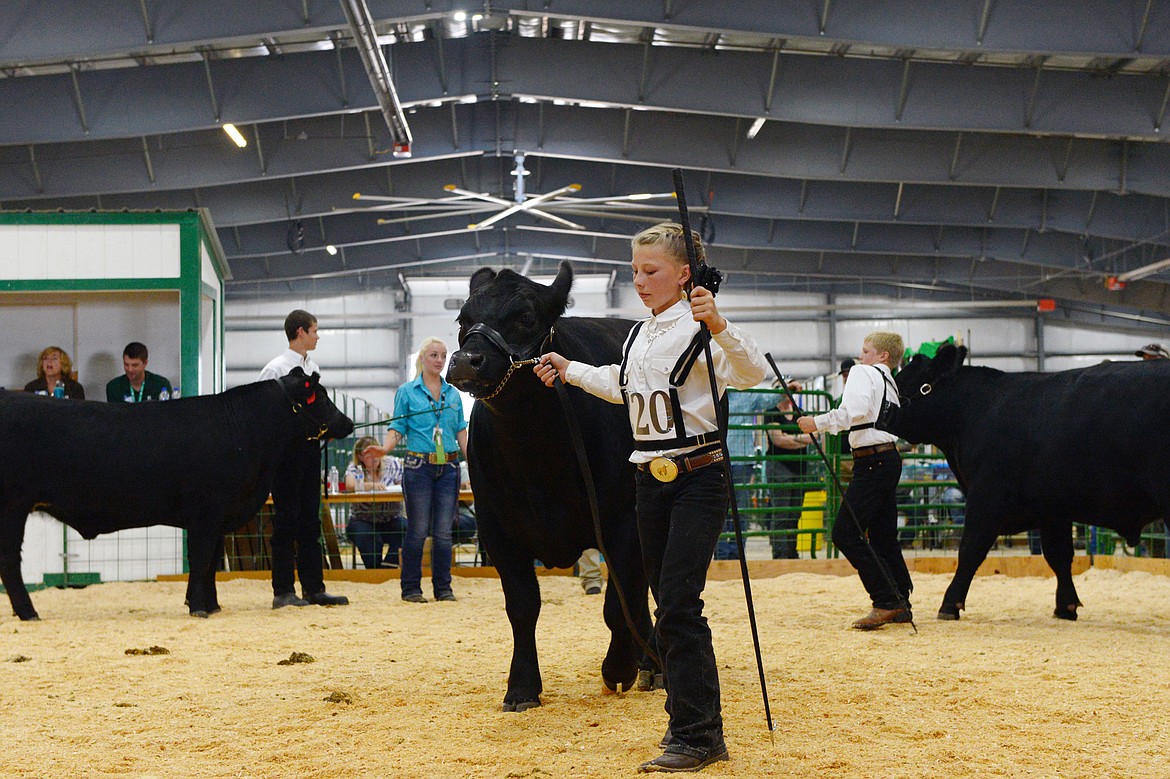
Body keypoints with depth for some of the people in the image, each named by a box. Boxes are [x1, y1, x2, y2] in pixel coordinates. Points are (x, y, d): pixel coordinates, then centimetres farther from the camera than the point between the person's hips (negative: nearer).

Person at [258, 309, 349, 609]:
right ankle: (283, 592, -1)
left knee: (310, 519, 10)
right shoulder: (276, 368, -9)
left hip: (310, 446, 8)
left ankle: (313, 588, 14)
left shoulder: (313, 368, 14)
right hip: (287, 446, -8)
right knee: (286, 518, -5)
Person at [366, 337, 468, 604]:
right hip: (419, 466, -3)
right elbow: (398, 427, 0)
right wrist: (384, 449, -19)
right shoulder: (407, 391, 3)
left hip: (449, 467, 3)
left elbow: (461, 432, 15)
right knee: (418, 531, -2)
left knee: (443, 532, 4)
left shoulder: (453, 393, 13)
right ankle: (411, 589, 6)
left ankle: (443, 587, 12)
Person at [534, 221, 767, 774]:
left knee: (679, 605, -13)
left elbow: (752, 373, -28)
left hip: (698, 479, -8)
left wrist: (718, 326, -43)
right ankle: (703, 731, 18)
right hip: (650, 480, 8)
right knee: (669, 606, 9)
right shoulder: (638, 336, 13)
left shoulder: (698, 330, -12)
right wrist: (569, 371, 33)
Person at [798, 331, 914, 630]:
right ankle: (901, 605, 17)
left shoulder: (863, 373, -4)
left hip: (873, 460, -10)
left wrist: (818, 423, -14)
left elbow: (856, 409, -21)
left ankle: (886, 602, -14)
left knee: (846, 533, -11)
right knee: (882, 535, 14)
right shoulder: (891, 383, 21)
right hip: (890, 457, 10)